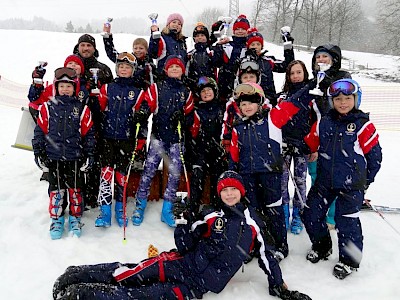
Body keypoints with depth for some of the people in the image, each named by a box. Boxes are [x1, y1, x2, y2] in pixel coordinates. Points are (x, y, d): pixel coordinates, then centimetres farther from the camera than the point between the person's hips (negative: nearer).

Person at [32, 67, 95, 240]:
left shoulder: (82, 109, 1)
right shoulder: (48, 108, 2)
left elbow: (88, 133, 4)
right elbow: (40, 130, 6)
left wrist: (89, 155, 1)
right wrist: (38, 153, 3)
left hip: (75, 158, 0)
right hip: (53, 158, 1)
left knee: (75, 189, 8)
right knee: (56, 190, 8)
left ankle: (75, 218, 25)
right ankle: (56, 219, 24)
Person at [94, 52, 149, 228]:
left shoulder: (138, 92, 5)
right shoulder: (107, 88, 8)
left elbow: (142, 118, 3)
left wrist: (141, 140, -3)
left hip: (127, 139, 0)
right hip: (107, 136, 1)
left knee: (122, 173, 5)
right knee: (106, 172, -5)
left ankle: (120, 209, 20)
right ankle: (105, 211, 1)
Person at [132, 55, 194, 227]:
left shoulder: (186, 92, 13)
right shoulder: (156, 88, 5)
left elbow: (190, 115, 16)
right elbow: (147, 106, 1)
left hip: (177, 138, 3)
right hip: (159, 135, -2)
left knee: (175, 173, 0)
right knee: (149, 170, -4)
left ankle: (167, 210, 12)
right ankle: (140, 206, 9)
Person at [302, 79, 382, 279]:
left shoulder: (363, 125, -7)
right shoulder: (323, 123, 3)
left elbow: (375, 154, -1)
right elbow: (310, 144, 13)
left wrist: (367, 180, 2)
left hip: (352, 184, -4)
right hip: (325, 181, 4)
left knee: (346, 221, 2)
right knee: (311, 215, 10)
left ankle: (349, 261, 26)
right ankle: (322, 247, 36)